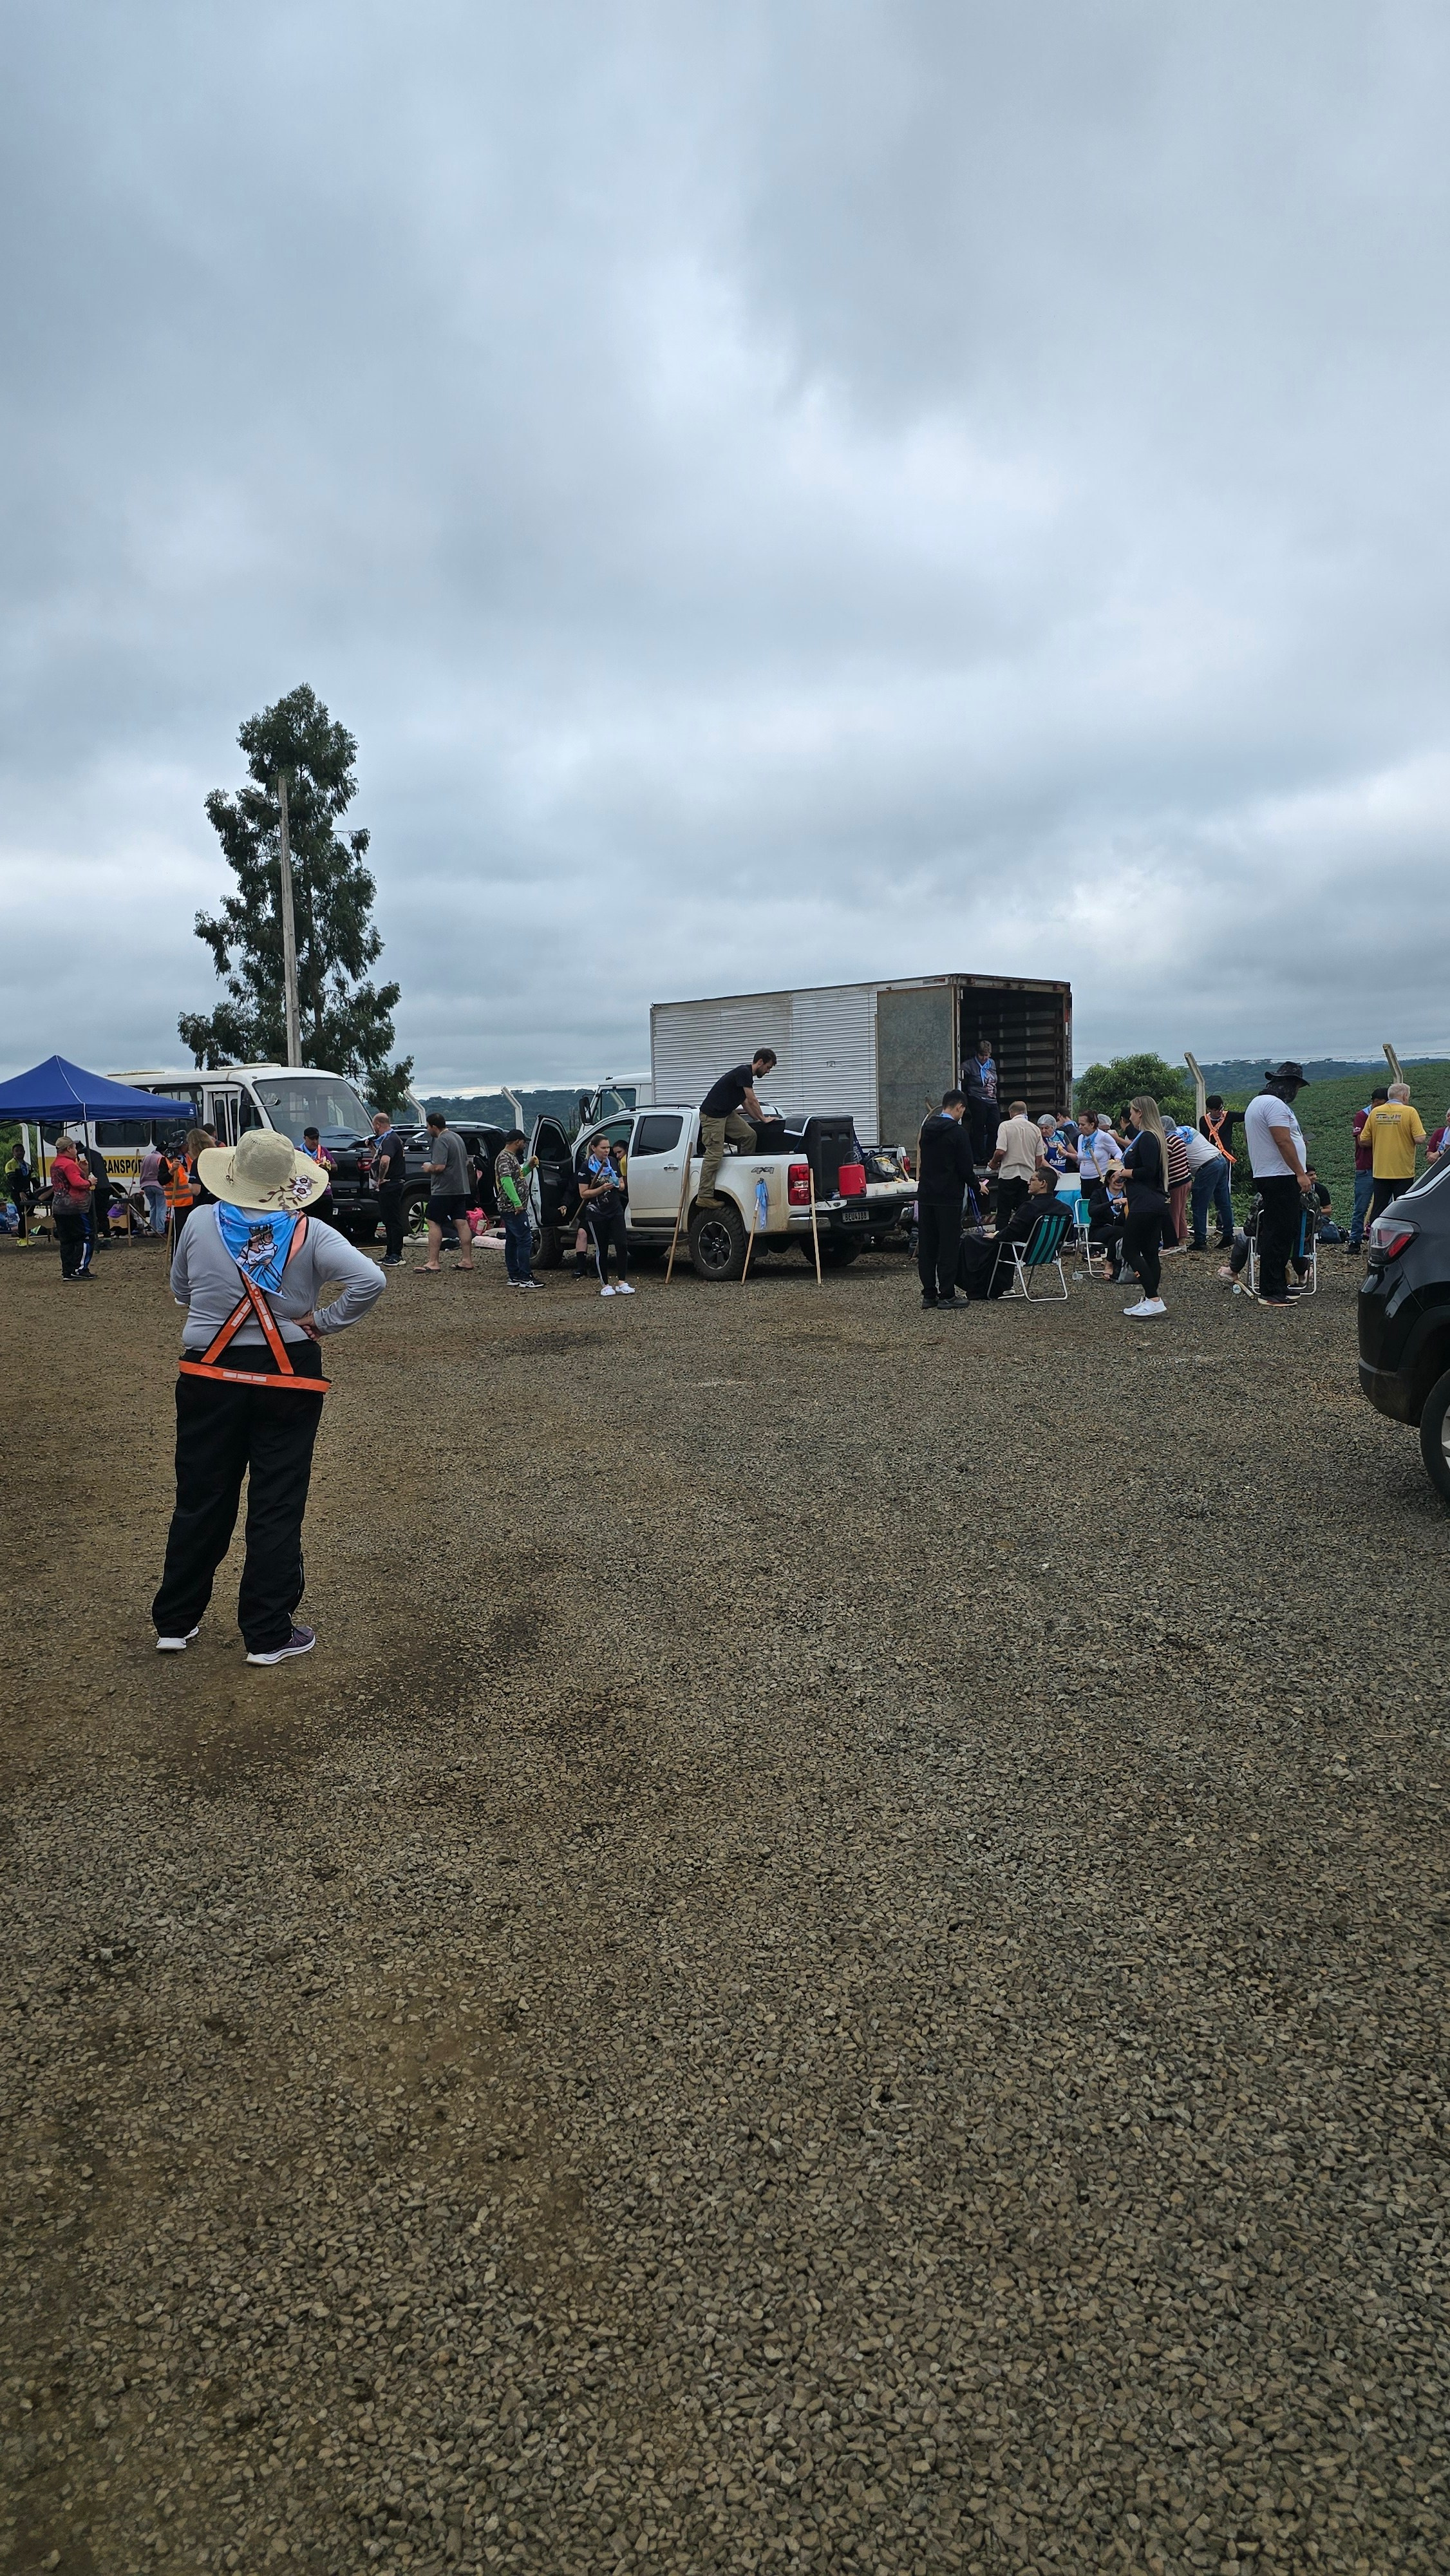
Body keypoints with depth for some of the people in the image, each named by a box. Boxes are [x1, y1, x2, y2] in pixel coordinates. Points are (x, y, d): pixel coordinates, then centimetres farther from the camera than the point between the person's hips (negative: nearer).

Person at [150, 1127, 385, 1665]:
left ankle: (174, 1622, 27)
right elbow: (371, 1281, -22)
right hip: (289, 1379, -2)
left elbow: (180, 1292, 9)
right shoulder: (309, 1233, -12)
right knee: (277, 1507, 6)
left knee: (201, 1499, 15)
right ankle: (268, 1635, 13)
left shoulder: (201, 1223, -6)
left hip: (210, 1376, 2)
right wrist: (322, 1322, -11)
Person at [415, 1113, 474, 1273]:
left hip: (444, 1189, -9)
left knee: (434, 1223, -4)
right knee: (462, 1223, 7)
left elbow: (439, 1167, -24)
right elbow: (466, 1161, 24)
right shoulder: (457, 1138, 15)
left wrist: (428, 1168, -6)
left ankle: (433, 1262, -7)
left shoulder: (441, 1141, -15)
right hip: (461, 1189, 9)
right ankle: (467, 1260, 8)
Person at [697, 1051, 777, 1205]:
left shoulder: (747, 1075, 15)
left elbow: (745, 1103, 26)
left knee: (749, 1135, 3)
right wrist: (763, 1119, -1)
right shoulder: (744, 1072, -15)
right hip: (712, 1115, -10)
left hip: (726, 1113, 10)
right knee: (714, 1155, -11)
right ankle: (705, 1196, -9)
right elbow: (752, 1101, -14)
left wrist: (759, 1119, 21)